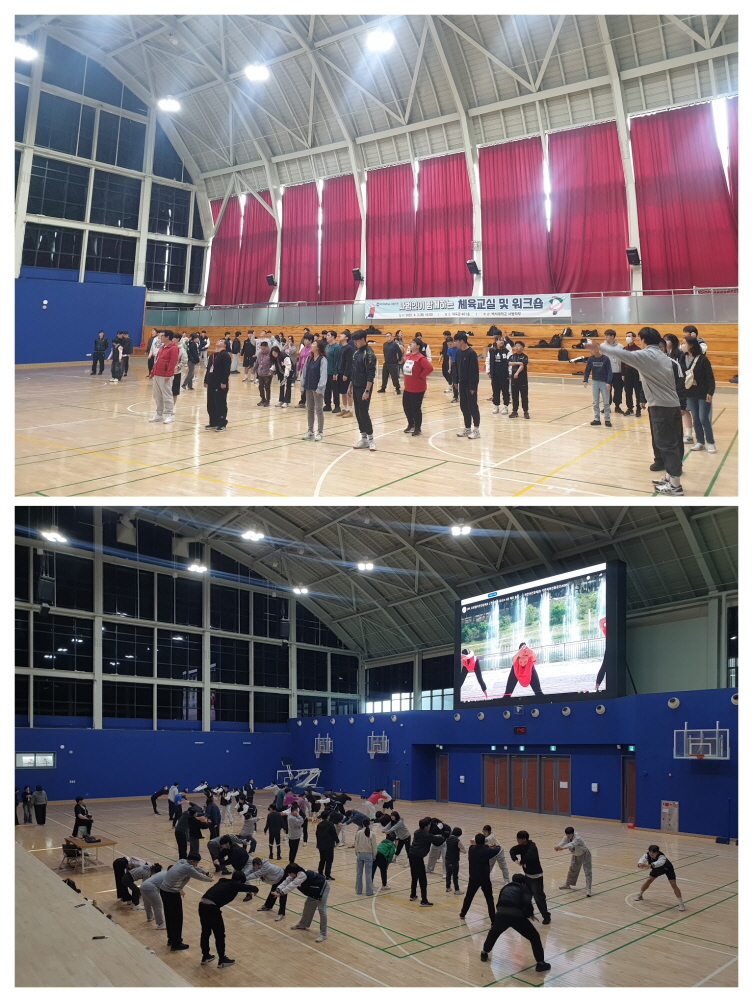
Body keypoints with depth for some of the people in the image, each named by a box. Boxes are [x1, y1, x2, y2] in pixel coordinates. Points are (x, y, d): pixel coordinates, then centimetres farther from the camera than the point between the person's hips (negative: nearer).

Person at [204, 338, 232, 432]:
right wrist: (206, 381, 19)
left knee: (221, 404, -4)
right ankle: (213, 422, 21)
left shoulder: (225, 355, -8)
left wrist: (224, 382, -20)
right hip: (211, 383, 9)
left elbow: (227, 370, -15)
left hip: (220, 385, -8)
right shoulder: (212, 356, 17)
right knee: (211, 404, 11)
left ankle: (222, 424, 2)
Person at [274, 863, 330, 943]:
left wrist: (281, 893, -43)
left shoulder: (302, 875, -35)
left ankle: (323, 934, -7)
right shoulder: (295, 874, -8)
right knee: (308, 905, 22)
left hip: (322, 888, -10)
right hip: (314, 890, 10)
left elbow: (293, 885, -41)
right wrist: (278, 890, -27)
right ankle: (303, 924, 43)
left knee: (321, 910, -14)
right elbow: (286, 882, -13)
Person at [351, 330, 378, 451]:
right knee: (358, 413, 9)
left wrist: (367, 391, -21)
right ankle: (363, 438, 16)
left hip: (364, 388, -8)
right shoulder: (356, 352, 10)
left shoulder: (369, 353, -14)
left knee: (363, 413, -6)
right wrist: (351, 385, 16)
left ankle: (371, 439, 4)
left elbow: (371, 374, -18)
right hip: (356, 387, 8)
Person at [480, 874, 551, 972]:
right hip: (516, 916, -4)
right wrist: (530, 914, 17)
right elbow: (527, 904, 0)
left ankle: (484, 953, 45)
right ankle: (540, 963, 11)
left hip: (501, 914, 4)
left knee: (493, 933, 34)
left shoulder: (505, 888, 32)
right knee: (534, 937, 15)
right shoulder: (524, 889, 19)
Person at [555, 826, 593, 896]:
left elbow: (571, 844, -57)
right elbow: (563, 842, -37)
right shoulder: (567, 838, -19)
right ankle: (567, 884, 38)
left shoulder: (577, 838, -38)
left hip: (584, 854, -7)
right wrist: (557, 846, -60)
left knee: (587, 872, -13)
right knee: (572, 869, 20)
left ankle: (588, 890, -14)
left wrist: (563, 848, -74)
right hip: (576, 855, 7)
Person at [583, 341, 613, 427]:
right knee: (595, 402, 6)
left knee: (606, 402, 2)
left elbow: (609, 371, -11)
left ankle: (607, 419, 9)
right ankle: (597, 419, 14)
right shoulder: (591, 359, -2)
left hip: (604, 382, -4)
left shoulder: (605, 359, -12)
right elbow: (587, 370, 6)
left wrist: (609, 382, -19)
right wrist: (585, 380, -5)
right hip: (594, 382, 4)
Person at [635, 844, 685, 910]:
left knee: (673, 884, -15)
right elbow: (643, 859, -45)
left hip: (667, 869, -4)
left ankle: (681, 903, -6)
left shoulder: (661, 856, -46)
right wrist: (640, 864, -70)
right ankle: (639, 895, 26)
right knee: (649, 880, 6)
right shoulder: (647, 854, -30)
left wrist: (649, 866, -82)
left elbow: (660, 863, -66)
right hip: (657, 869, 4)